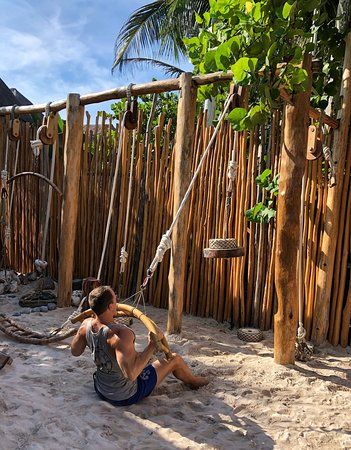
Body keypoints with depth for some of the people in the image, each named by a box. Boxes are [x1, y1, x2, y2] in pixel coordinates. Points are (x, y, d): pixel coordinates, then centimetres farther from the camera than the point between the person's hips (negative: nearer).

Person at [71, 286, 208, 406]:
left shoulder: (86, 325, -16)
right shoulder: (120, 333, -38)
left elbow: (75, 351, 3)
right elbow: (131, 374, -42)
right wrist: (152, 346, -34)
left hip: (101, 390, 7)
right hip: (126, 396, -7)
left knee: (137, 355, 33)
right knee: (174, 359, 7)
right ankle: (193, 381, 41)